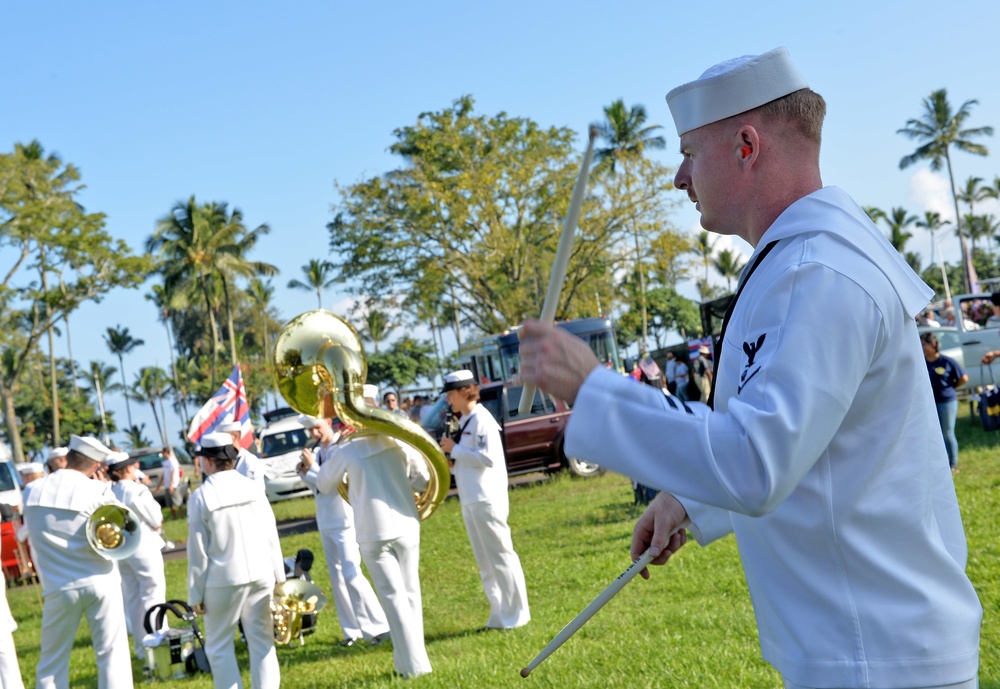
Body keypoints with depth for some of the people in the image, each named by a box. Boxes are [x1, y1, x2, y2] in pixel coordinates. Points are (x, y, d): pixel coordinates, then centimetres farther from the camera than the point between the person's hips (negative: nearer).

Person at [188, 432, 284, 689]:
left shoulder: (201, 497, -8)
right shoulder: (253, 487, 1)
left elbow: (198, 550, -6)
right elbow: (271, 535, 5)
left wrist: (196, 593, 0)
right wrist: (279, 575, 14)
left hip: (223, 581, -3)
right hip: (261, 575, 3)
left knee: (219, 647, 7)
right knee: (262, 642, 9)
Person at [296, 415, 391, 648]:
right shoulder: (319, 451, 11)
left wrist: (312, 467, -16)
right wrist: (305, 472, 1)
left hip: (344, 521, -8)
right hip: (325, 522, 8)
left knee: (351, 574, -14)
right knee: (337, 578, 9)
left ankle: (378, 626, -8)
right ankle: (352, 631, 15)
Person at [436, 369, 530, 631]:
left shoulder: (481, 419, -13)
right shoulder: (464, 421, 15)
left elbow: (489, 457, -21)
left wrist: (455, 449, -14)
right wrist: (452, 460, 2)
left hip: (487, 499, -10)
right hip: (470, 500, 10)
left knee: (501, 556, -2)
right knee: (486, 563, 12)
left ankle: (516, 615, 5)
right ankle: (499, 615, 19)